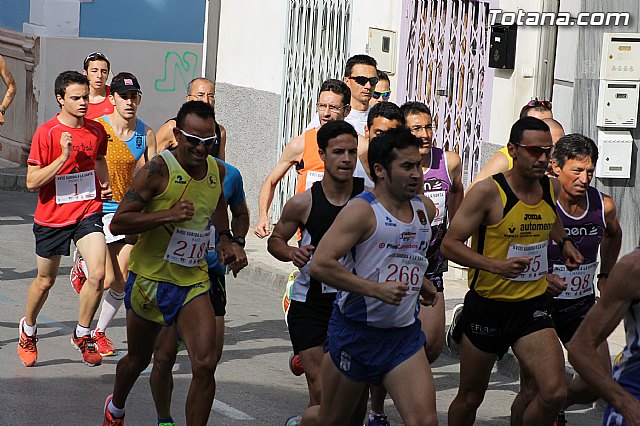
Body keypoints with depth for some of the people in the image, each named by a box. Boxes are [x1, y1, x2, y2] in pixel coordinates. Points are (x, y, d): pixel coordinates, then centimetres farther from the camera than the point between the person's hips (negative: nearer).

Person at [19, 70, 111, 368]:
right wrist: (64, 156, -25)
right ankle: (28, 329, 41)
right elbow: (32, 182, -17)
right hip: (52, 217, -2)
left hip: (88, 212, 2)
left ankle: (82, 335, 5)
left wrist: (104, 183, 7)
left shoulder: (97, 131, 1)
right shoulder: (46, 133, -13)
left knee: (98, 274, -16)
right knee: (45, 281, 13)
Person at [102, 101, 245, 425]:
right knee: (138, 360, 19)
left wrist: (224, 237, 11)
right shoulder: (159, 169, -18)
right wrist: (168, 215, -31)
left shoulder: (218, 170, 2)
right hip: (150, 280, -3)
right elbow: (118, 222, -21)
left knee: (205, 365, -14)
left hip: (194, 282, 3)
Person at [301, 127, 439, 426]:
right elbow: (319, 265, -25)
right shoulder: (362, 210, -15)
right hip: (356, 331, -5)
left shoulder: (426, 209, 7)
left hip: (404, 334, 5)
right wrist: (377, 289, -28)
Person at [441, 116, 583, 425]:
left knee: (554, 393, -16)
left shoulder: (552, 188, 1)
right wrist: (497, 265, -28)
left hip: (533, 307, 4)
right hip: (487, 306, -4)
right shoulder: (488, 191, -17)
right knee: (470, 399, 12)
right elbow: (449, 245, -16)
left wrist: (564, 241, 11)